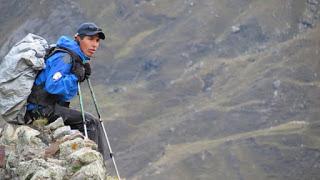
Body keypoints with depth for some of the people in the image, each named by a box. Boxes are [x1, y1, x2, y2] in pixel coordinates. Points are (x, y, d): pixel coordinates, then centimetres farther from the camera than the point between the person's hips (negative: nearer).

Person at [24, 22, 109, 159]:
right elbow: (53, 86, -28)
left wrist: (84, 75, 1)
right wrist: (76, 76, -19)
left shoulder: (78, 58, 15)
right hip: (41, 109, -10)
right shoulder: (64, 58, -16)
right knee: (90, 122, -16)